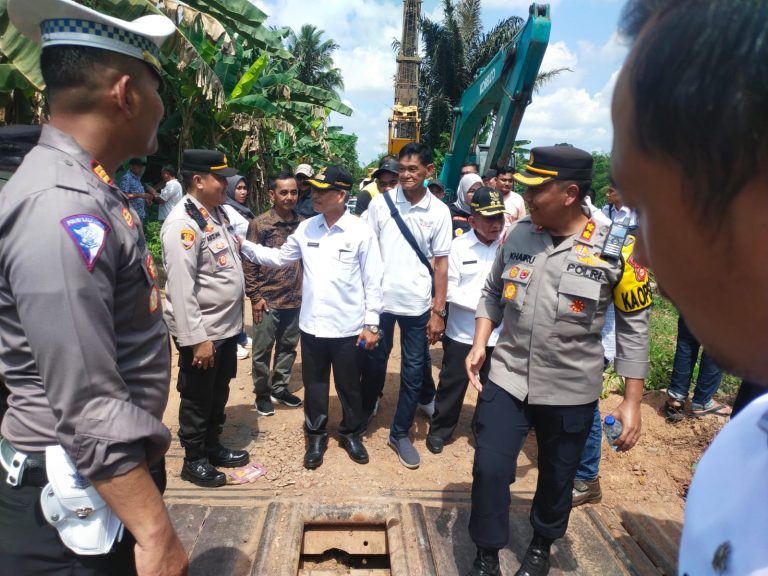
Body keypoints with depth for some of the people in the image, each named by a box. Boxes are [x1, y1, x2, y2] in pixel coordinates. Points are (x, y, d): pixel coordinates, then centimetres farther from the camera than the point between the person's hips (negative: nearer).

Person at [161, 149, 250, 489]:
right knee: (197, 399, 10)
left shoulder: (218, 212, 9)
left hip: (227, 325, 9)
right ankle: (194, 461, 29)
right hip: (202, 331, -9)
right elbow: (181, 287, -25)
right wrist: (198, 337, -24)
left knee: (219, 394, 22)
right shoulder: (183, 223, -21)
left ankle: (213, 447, 41)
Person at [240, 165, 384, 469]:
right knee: (314, 385, 17)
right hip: (312, 325, 4)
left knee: (349, 386, 14)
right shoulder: (306, 228, 2)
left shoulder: (361, 232, -10)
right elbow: (279, 257, 11)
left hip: (348, 328, -3)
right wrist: (244, 246, 1)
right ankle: (316, 436, 37)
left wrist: (371, 324, -8)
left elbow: (372, 281, -7)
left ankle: (351, 433, 37)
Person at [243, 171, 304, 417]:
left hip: (296, 299, 4)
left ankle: (280, 388, 33)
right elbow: (248, 263, -7)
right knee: (263, 350, 8)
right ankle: (262, 394, 25)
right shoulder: (259, 224, -8)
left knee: (288, 347, 15)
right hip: (268, 300, -4)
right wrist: (255, 296, -10)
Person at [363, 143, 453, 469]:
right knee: (375, 361, 16)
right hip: (380, 299, 0)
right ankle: (364, 414, 40)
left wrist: (438, 311, -2)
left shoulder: (439, 211, -2)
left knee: (413, 371, 8)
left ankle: (400, 433, 25)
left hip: (417, 305, 0)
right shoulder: (380, 203, -2)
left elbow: (441, 263, 0)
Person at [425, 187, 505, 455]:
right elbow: (449, 290, -11)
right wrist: (481, 305, -17)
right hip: (462, 331, -1)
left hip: (498, 332, 2)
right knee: (452, 384, 12)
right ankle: (439, 430, 32)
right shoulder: (459, 246, -9)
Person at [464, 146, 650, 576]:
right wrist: (480, 344, -4)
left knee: (557, 479, 17)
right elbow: (493, 295, 9)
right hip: (506, 379, 2)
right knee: (490, 469, 2)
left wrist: (633, 401, -5)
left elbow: (634, 327, -5)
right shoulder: (517, 235, -4)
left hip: (571, 392, -1)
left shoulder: (615, 250, -12)